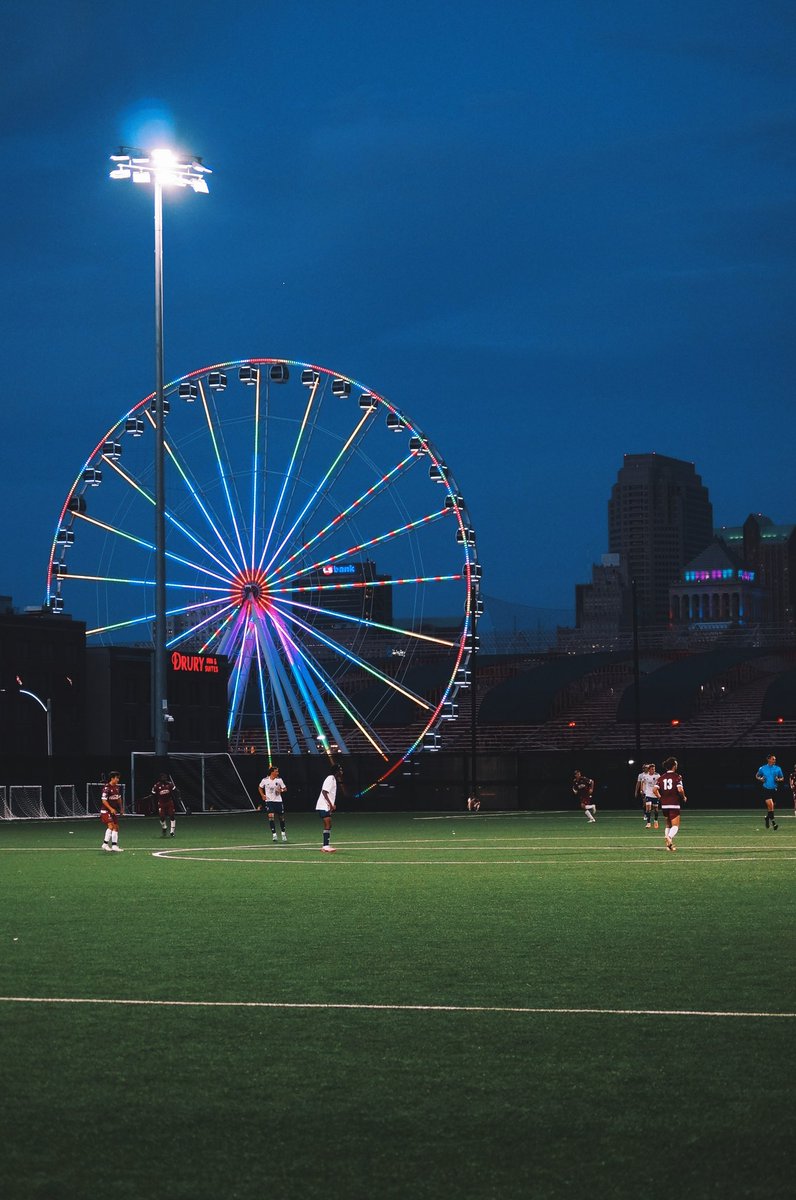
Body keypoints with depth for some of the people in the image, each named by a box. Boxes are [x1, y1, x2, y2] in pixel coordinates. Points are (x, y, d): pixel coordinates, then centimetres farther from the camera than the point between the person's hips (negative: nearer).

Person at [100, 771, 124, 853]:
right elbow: (104, 800, -20)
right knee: (111, 826, -19)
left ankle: (114, 845, 13)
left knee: (116, 827, 7)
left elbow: (119, 798, 21)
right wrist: (111, 809, -28)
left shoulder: (117, 787, 7)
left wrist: (121, 808, 20)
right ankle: (105, 844, -14)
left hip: (114, 811, 8)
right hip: (106, 810, -8)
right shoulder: (107, 788, -18)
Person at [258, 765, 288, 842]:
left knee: (281, 817, 7)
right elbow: (260, 788, 14)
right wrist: (263, 795, -1)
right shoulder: (265, 780, -3)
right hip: (269, 801, -1)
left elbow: (284, 789, 5)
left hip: (278, 801, 1)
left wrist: (281, 790, -17)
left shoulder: (279, 780, -2)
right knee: (270, 816, -17)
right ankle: (274, 834, -12)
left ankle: (283, 833, 30)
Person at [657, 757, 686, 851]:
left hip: (664, 805, 5)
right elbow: (680, 790, -18)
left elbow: (655, 790, 1)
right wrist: (684, 798, 1)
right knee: (675, 826, -4)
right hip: (674, 805, -5)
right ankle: (669, 837, -33)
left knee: (668, 825, 21)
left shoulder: (661, 777, 7)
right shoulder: (677, 777, -7)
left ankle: (669, 844, 14)